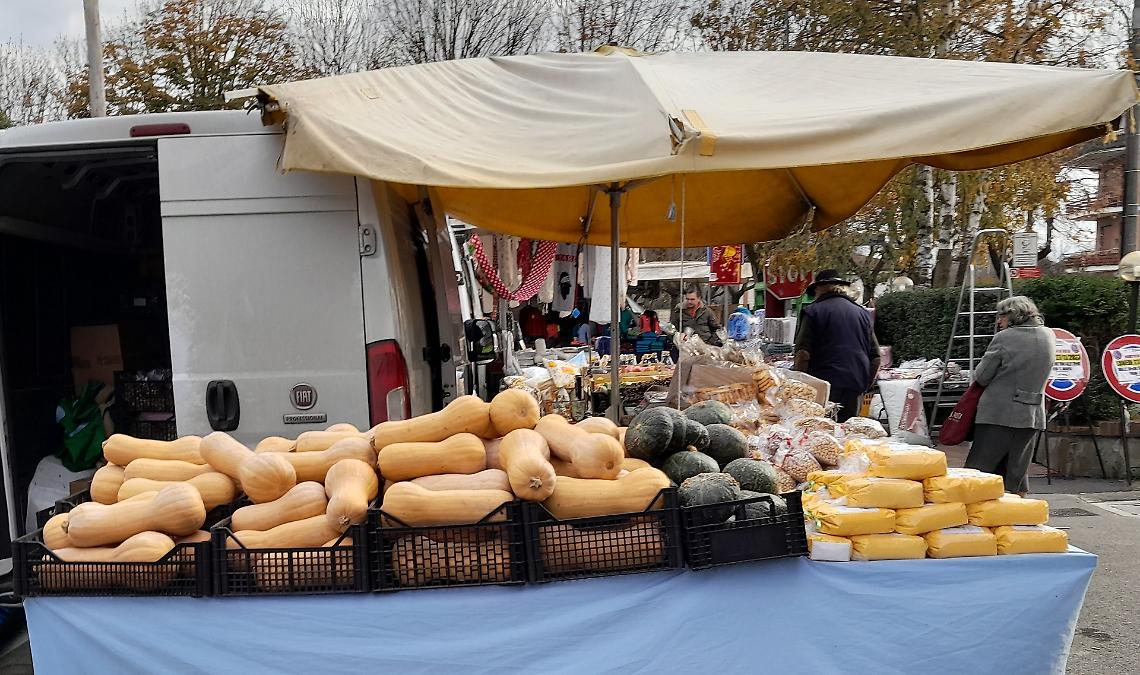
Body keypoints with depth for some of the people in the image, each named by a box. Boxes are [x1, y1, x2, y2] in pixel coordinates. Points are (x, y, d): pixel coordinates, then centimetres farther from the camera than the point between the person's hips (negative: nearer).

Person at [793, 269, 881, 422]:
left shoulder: (813, 311, 0)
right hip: (855, 387, 5)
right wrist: (865, 387, 21)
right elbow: (876, 357, 14)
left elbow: (803, 353, -9)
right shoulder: (863, 313, 15)